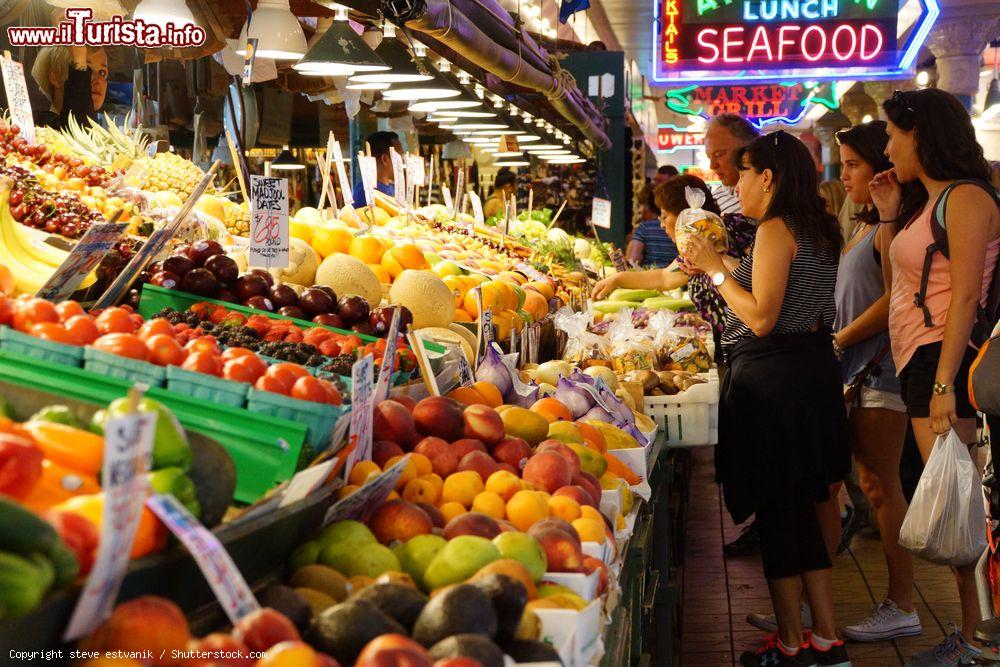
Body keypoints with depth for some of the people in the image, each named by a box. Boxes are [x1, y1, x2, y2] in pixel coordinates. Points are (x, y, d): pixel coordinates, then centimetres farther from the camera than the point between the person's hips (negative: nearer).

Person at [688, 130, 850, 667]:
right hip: (812, 372, 9)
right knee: (800, 508, 14)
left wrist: (716, 269, -9)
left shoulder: (775, 230, -14)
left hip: (772, 378, -9)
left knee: (776, 511, 0)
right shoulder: (818, 231, 14)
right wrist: (727, 264, 18)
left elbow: (761, 319, -20)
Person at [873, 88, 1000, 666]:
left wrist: (945, 382, -21)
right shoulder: (931, 203, 21)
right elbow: (901, 286, 18)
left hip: (944, 359, -9)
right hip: (917, 360, 9)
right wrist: (889, 216, 17)